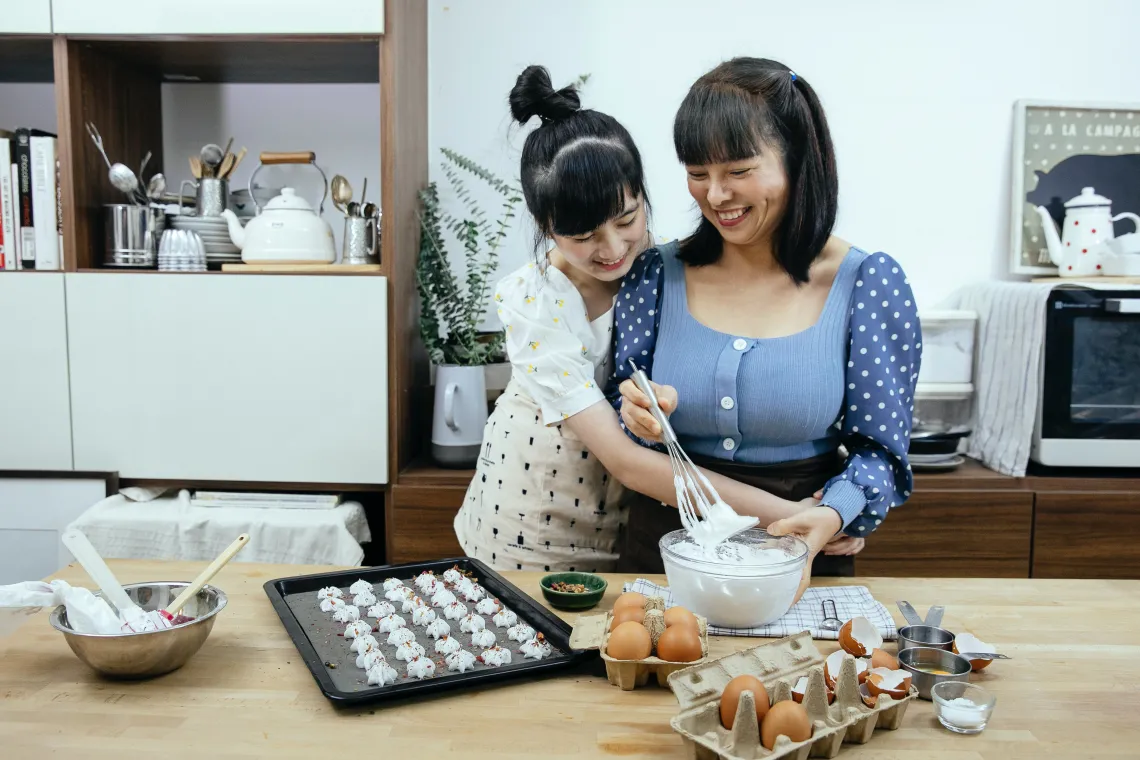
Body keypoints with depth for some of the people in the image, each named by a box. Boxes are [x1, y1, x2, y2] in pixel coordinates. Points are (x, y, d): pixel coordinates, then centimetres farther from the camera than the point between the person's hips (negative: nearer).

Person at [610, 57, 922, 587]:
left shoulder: (869, 284, -6)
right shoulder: (656, 275, -1)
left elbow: (879, 448, -3)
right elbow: (618, 436, 7)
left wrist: (834, 514, -21)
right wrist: (639, 419, -15)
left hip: (802, 562, -1)